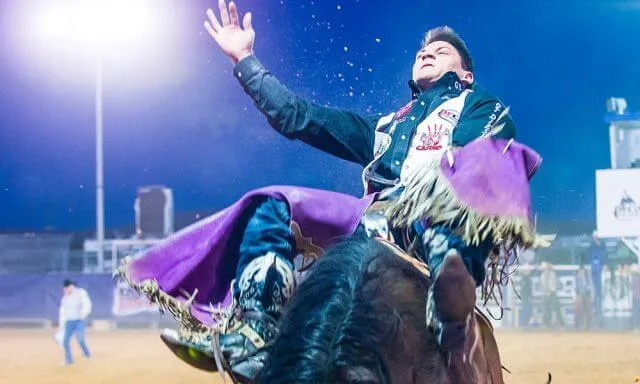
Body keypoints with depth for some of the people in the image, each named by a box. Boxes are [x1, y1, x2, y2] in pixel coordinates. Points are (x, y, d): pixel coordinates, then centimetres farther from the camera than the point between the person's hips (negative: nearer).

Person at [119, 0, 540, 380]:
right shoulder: (386, 127, 38)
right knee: (272, 208, -1)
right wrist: (245, 60, 37)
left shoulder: (481, 107, 23)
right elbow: (299, 117, 35)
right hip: (377, 218, 6)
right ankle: (249, 338, -22)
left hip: (445, 218, -6)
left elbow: (483, 159, -2)